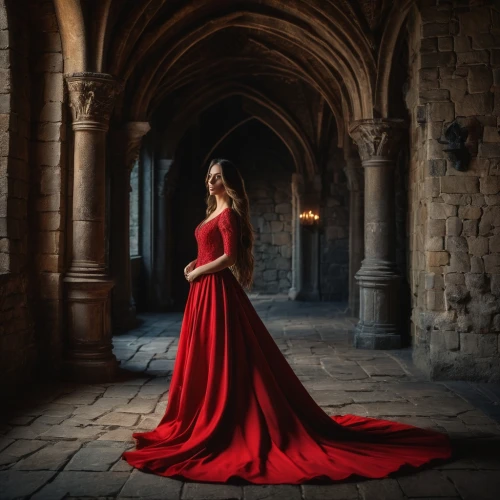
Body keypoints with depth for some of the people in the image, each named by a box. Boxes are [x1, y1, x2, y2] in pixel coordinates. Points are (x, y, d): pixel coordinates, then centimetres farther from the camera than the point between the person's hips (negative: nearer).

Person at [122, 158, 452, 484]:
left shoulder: (228, 213, -12)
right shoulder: (216, 211, 17)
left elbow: (229, 257, -20)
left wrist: (199, 272, -11)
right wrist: (195, 265, 7)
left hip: (217, 291, -10)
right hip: (205, 290, 10)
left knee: (224, 359, -4)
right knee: (209, 359, 13)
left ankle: (220, 425, 2)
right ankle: (210, 421, 22)